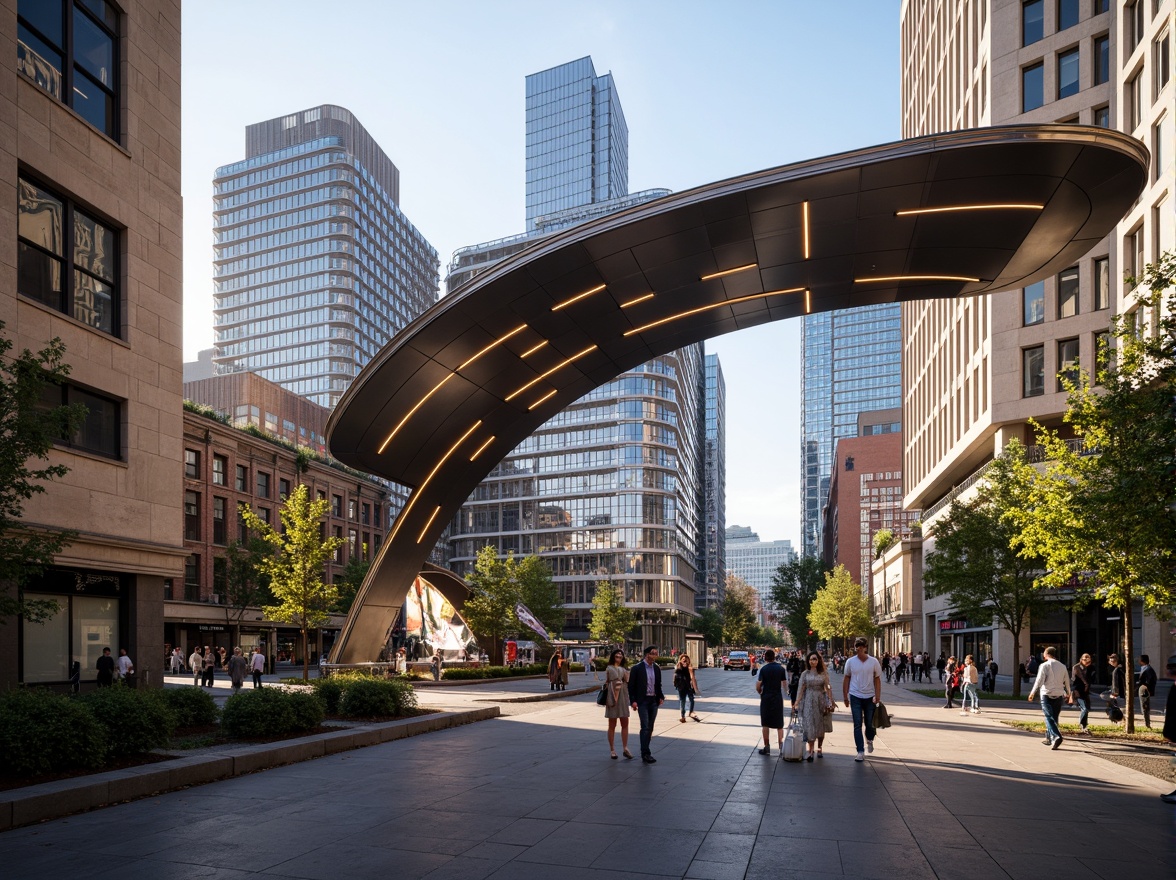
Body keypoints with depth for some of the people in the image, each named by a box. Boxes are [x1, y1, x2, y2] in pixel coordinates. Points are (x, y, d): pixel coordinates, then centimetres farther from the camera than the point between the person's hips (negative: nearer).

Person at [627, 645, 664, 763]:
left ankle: (645, 751, 19)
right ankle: (645, 754, -11)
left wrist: (661, 697, 6)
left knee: (650, 727, 10)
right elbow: (631, 686, -7)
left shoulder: (656, 669, 9)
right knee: (645, 727, -12)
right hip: (642, 701, -6)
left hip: (654, 701, 6)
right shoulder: (637, 668, -8)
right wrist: (633, 701, -13)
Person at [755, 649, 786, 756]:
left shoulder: (763, 669, -9)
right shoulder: (781, 669, -1)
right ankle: (781, 745, 2)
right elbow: (784, 685, 0)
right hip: (778, 698, 2)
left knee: (765, 724, 7)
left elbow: (758, 686, -11)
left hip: (766, 698, -2)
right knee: (779, 724, 11)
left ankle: (767, 747, 9)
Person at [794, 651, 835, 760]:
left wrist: (830, 702, -6)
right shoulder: (805, 674, 1)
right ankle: (810, 750, -6)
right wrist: (796, 702, -7)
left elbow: (828, 689, 1)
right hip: (809, 701, -1)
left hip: (821, 701, 1)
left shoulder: (823, 674, 2)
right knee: (810, 725, -6)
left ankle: (820, 748, 21)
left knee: (821, 726, 7)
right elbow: (801, 689, 0)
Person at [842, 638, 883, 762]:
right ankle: (860, 752, 1)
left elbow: (877, 679, -1)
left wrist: (878, 697, -8)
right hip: (855, 697, 0)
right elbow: (846, 679, 5)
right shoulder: (850, 662, -2)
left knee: (870, 724, 10)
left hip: (870, 697, 0)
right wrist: (845, 696, 4)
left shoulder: (874, 662, -4)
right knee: (857, 725, -2)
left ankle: (869, 740, 41)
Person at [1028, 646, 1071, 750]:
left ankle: (1056, 736, -26)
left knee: (1049, 718, -8)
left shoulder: (1044, 665, -7)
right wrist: (1068, 693, 35)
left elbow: (1039, 680, -14)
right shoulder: (1062, 666, 10)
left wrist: (1033, 693, -8)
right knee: (1054, 718, 15)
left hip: (1047, 695, -5)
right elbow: (1067, 682, 19)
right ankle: (1049, 738, 23)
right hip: (1059, 695, 5)